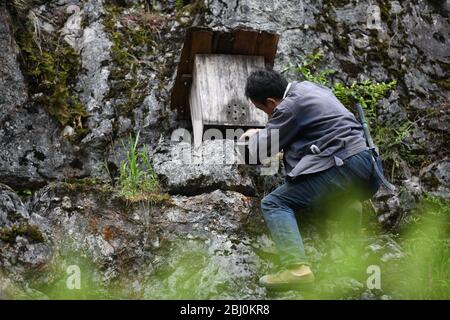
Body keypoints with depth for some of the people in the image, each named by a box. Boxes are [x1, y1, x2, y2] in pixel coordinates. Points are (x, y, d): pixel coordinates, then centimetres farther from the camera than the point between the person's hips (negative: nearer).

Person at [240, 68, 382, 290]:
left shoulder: (289, 107, -9)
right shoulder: (307, 87, 17)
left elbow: (262, 150, 1)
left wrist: (254, 136, 22)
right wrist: (264, 133, 33)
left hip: (342, 167, -10)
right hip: (364, 160, 10)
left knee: (274, 204, -10)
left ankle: (296, 267, -28)